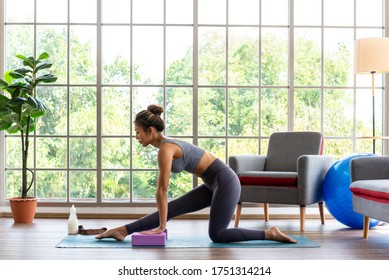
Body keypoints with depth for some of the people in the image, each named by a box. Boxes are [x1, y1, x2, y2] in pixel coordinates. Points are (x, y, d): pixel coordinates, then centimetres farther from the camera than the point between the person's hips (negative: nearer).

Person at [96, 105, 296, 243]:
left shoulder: (165, 148, -17)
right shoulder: (167, 145, 11)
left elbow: (162, 190, -15)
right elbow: (161, 189, 17)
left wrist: (162, 226, -10)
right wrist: (161, 219, 21)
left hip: (225, 182, -9)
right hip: (214, 184, 9)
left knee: (217, 235, -2)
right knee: (172, 208, 5)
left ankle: (269, 234, 2)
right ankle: (123, 230, 7)